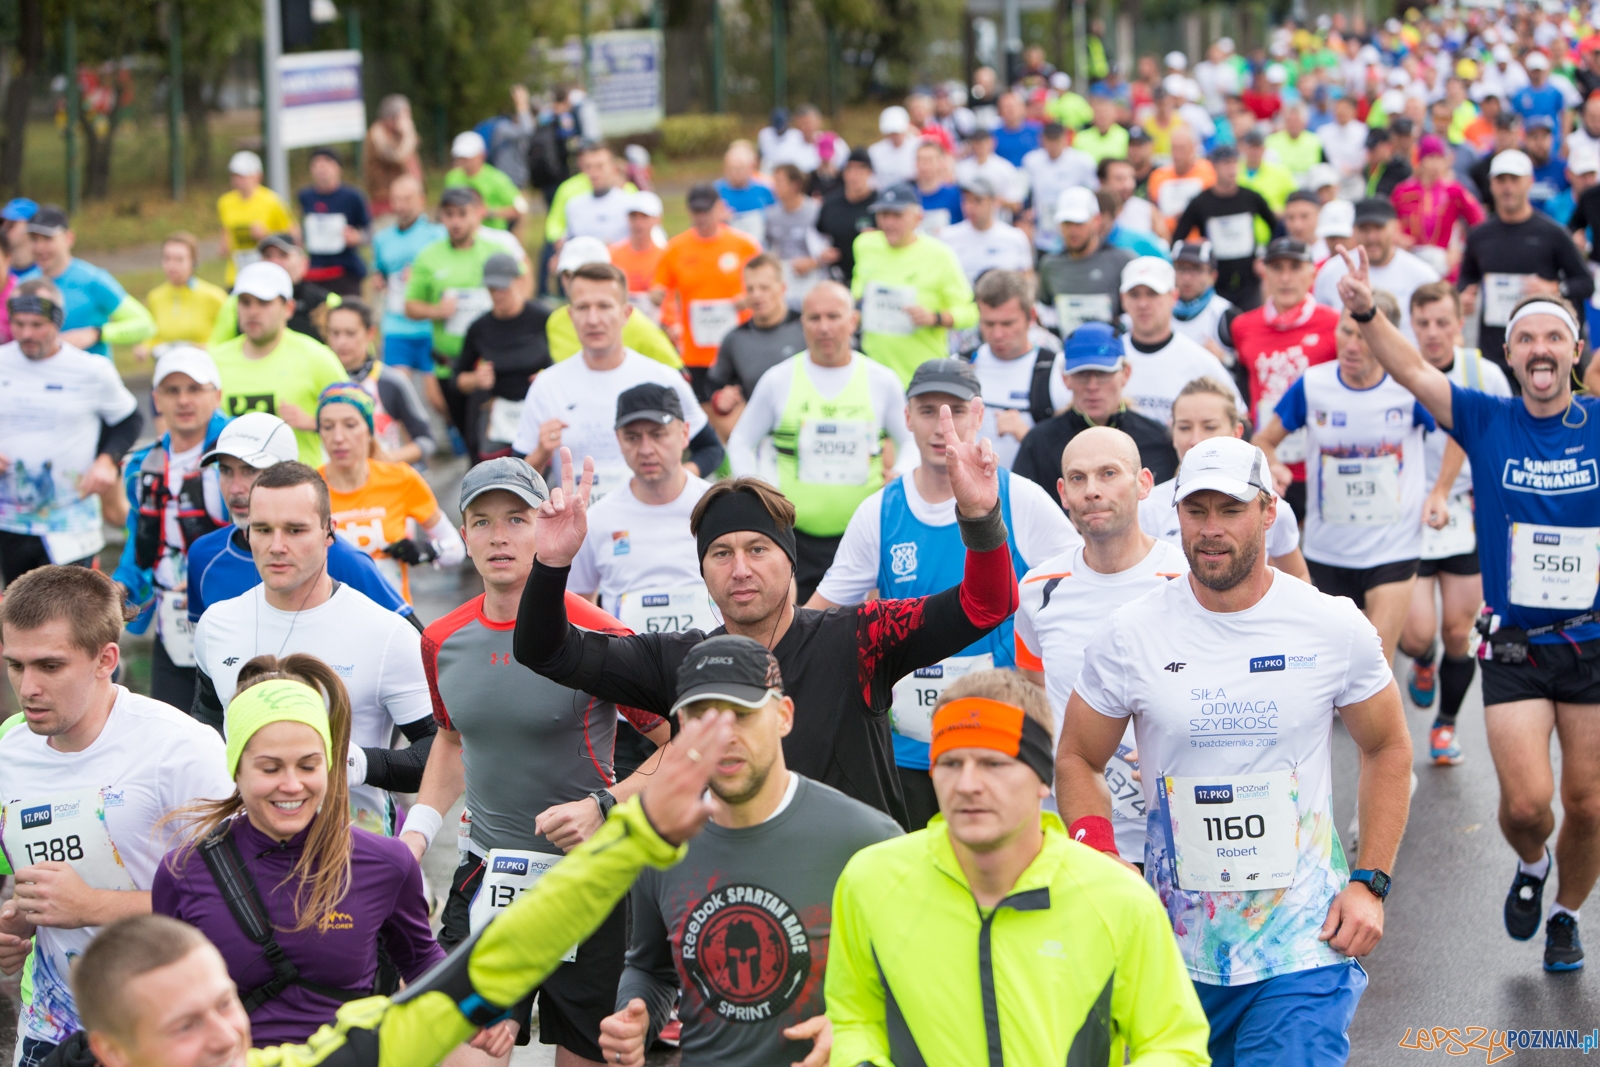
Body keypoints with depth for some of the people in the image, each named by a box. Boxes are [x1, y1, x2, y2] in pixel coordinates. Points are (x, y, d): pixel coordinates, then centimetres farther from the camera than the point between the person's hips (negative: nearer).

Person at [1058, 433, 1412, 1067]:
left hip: (1303, 948, -1)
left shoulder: (1335, 628, -3)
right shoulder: (1130, 635, -3)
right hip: (1174, 948, 1)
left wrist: (1370, 884, 1)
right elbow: (1078, 759, 7)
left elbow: (1388, 748, 10)